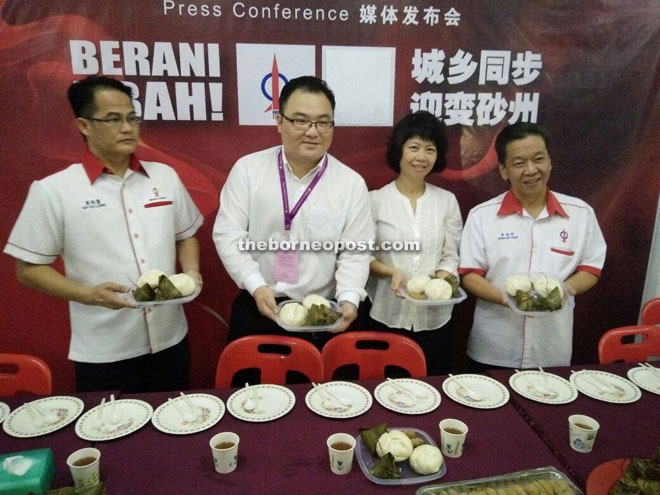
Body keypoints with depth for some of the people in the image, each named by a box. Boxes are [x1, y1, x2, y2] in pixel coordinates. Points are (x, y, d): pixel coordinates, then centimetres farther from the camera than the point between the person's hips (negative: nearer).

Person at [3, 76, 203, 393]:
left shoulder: (165, 176, 4)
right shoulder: (53, 191, -8)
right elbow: (28, 269, -4)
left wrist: (191, 271, -6)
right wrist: (88, 295, -18)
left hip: (170, 339, 4)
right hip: (102, 354, -3)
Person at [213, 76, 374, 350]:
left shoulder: (352, 183, -4)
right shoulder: (247, 169, -4)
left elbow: (354, 253, -3)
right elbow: (228, 234, -6)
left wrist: (349, 299, -19)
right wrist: (256, 286, -17)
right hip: (254, 310, 1)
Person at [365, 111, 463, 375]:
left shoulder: (447, 201, 4)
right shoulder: (376, 200, -4)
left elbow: (451, 257, 4)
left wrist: (439, 281, -15)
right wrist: (391, 272, -18)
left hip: (434, 318, 2)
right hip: (387, 316, -2)